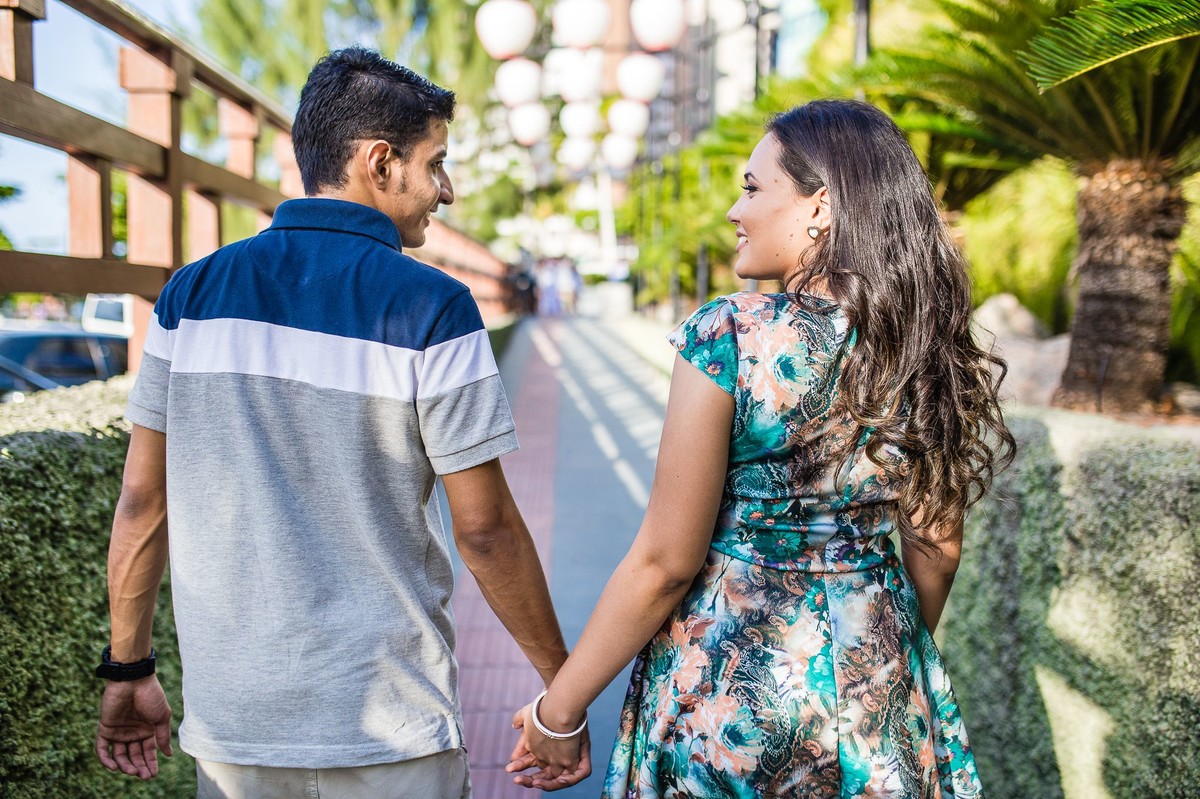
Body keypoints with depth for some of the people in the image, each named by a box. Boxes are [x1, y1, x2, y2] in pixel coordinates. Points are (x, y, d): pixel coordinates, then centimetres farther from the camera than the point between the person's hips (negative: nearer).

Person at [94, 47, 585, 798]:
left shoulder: (193, 292, -2)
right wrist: (564, 684, -1)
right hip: (388, 733, -3)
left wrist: (128, 667, 13)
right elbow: (484, 527, -12)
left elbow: (142, 500, 2)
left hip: (230, 718, 4)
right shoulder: (430, 308, -14)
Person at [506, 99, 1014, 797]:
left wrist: (557, 711, -8)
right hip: (877, 683, 5)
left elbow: (665, 563, -19)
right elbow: (938, 548, 3)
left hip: (731, 673, -5)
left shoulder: (727, 339, -20)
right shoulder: (927, 347, -5)